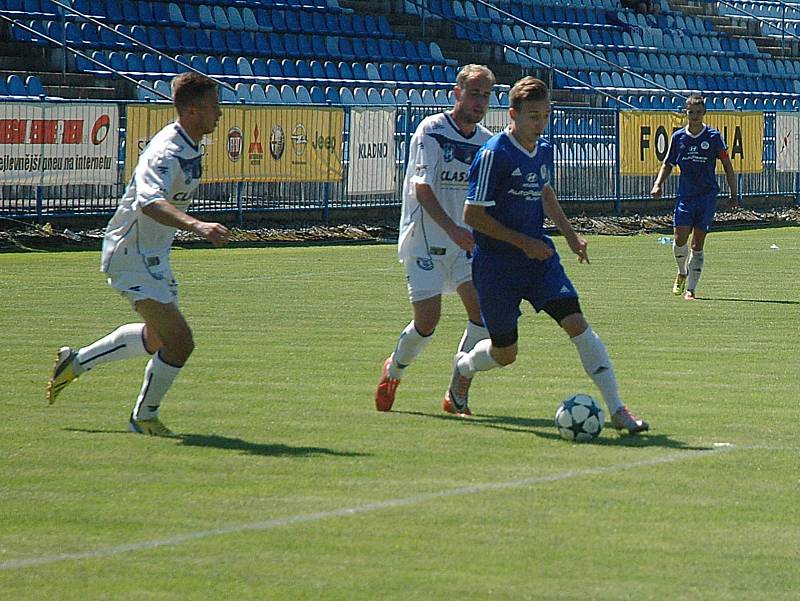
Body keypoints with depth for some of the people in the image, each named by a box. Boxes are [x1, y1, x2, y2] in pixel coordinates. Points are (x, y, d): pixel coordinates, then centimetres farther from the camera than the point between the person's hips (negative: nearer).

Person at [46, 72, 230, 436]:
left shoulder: (189, 146, 4)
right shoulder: (167, 154, -28)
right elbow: (149, 201, -48)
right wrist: (197, 226, -62)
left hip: (153, 255, 11)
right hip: (133, 258, -11)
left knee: (158, 337, 26)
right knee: (179, 342, -15)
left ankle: (75, 363, 39)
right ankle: (144, 417, 7)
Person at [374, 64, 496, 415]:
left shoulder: (486, 141, 7)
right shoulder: (431, 131, -11)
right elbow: (422, 189, -19)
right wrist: (452, 229, -30)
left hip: (463, 240, 5)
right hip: (423, 241, -5)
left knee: (483, 308, -13)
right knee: (428, 319, -11)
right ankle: (394, 370, 21)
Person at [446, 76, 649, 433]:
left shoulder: (544, 150, 5)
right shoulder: (493, 155, -17)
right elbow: (473, 216, -17)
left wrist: (570, 235, 13)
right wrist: (523, 242, -18)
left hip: (539, 255, 5)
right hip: (496, 265, -5)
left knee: (576, 323, -14)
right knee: (504, 354, 6)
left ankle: (617, 410, -16)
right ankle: (464, 367, 43)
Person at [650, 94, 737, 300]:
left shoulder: (714, 137, -1)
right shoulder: (678, 137, 5)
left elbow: (727, 166, 5)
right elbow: (668, 164, 16)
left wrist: (733, 195, 3)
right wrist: (658, 184, 0)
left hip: (707, 196, -2)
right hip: (685, 196, 2)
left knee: (697, 244, -4)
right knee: (680, 238, -8)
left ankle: (690, 289, 1)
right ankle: (682, 272, 22)